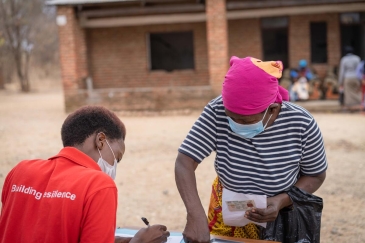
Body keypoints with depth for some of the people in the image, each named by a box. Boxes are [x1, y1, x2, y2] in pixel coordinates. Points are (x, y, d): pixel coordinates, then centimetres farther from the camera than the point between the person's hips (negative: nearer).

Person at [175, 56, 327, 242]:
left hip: (283, 216, -1)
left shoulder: (301, 124, -25)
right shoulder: (217, 112, -26)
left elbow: (316, 175, -10)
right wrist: (196, 215, -42)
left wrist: (281, 201, -26)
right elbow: (184, 162, -28)